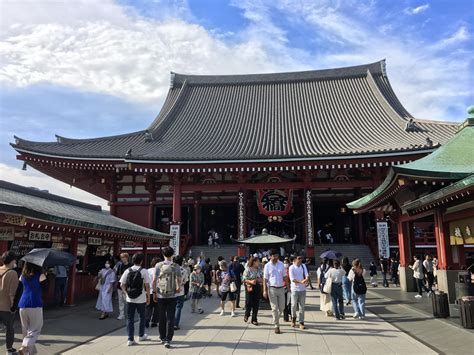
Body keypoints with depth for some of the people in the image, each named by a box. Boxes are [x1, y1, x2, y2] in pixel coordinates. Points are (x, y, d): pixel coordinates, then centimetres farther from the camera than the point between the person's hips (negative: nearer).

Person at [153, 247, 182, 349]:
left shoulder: (158, 265, -5)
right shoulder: (176, 266, -6)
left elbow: (154, 280, -5)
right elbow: (179, 280, -9)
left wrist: (155, 292, 5)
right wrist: (178, 288, 10)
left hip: (161, 295, 1)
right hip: (172, 295, -1)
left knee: (161, 317, 15)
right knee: (170, 318, 4)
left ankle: (162, 338, 26)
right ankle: (168, 340, 0)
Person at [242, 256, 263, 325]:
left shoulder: (259, 269, 6)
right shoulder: (248, 269, -7)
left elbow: (262, 278, 13)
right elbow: (244, 279, -8)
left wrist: (261, 280, -9)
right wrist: (250, 281, -22)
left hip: (257, 288, 4)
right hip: (250, 287, -4)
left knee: (256, 304, 4)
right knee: (249, 302, 1)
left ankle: (254, 319, 16)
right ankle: (246, 315, 30)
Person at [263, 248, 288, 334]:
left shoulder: (281, 264, 4)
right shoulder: (267, 266, -4)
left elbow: (285, 277, 9)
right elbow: (265, 279, -4)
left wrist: (287, 286, 4)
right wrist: (265, 290, -8)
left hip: (281, 288, 3)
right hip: (272, 289, -3)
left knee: (281, 307, 8)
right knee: (274, 308, 0)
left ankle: (275, 319, 35)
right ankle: (276, 326, 10)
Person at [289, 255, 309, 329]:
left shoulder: (303, 266, 6)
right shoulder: (291, 268, -9)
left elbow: (307, 274, -2)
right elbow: (292, 279, -16)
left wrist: (307, 280, -24)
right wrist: (300, 282, -30)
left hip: (303, 289, 3)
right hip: (295, 289, -3)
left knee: (302, 306, 3)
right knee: (294, 305, 3)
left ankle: (301, 322, 11)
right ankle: (293, 318, 29)